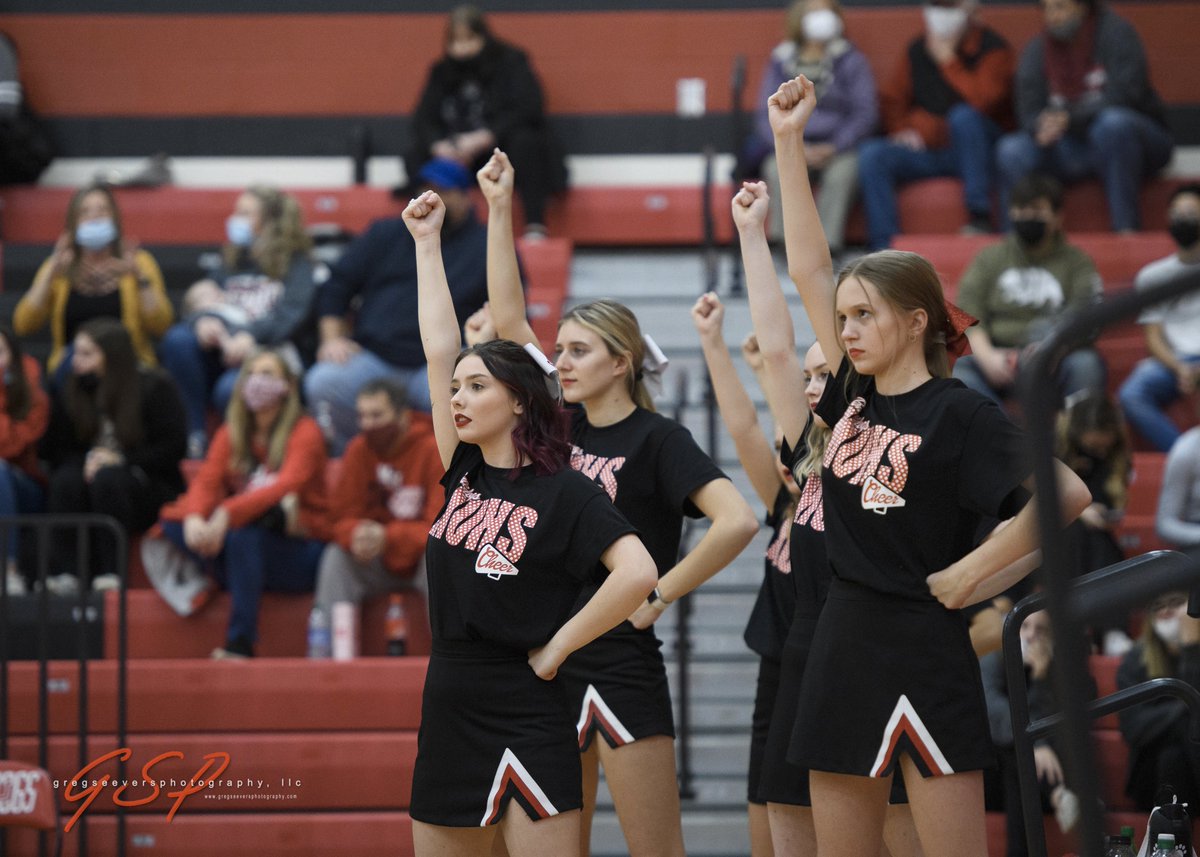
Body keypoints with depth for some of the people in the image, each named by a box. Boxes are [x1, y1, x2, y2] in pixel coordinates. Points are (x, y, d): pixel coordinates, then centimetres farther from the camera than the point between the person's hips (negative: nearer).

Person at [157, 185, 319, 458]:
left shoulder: (297, 265, 7)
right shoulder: (233, 262, 22)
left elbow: (292, 313, -11)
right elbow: (200, 300, 11)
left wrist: (251, 336, -27)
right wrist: (202, 320, -16)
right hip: (222, 348, 5)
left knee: (230, 390, -39)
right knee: (177, 340, -27)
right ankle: (197, 434, -26)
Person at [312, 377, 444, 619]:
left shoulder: (434, 451, -15)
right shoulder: (359, 450, -3)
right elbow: (342, 515, -3)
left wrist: (388, 538, -35)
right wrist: (355, 535, -29)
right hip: (382, 562, 4)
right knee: (336, 556, -21)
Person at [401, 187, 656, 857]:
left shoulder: (566, 492, -8)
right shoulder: (465, 474, 9)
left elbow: (638, 573, -21)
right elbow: (440, 351, 10)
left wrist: (557, 646, -15)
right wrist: (427, 241, 11)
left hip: (526, 721, -7)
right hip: (449, 716, 7)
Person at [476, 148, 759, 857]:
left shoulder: (658, 438, -8)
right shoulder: (562, 425, 10)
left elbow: (737, 520, -22)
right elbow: (508, 319, 10)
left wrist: (660, 595, -15)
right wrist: (499, 209, 5)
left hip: (621, 662, -7)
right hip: (548, 658, 7)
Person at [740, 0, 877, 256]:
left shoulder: (850, 60, 5)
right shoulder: (781, 60, 8)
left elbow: (865, 112, 0)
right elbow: (768, 117, 5)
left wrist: (834, 147, -15)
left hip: (835, 146, -1)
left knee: (845, 168, -35)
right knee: (778, 168, -33)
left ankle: (827, 245, -32)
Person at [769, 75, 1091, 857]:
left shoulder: (960, 413, -9)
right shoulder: (855, 395, 9)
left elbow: (1067, 493, -18)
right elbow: (809, 268, 11)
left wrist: (972, 572, -12)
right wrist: (789, 141, 8)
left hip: (925, 653, -7)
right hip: (844, 645, 7)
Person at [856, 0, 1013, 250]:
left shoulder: (992, 49, -6)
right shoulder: (917, 50, 10)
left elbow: (983, 100, -22)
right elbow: (892, 97, 15)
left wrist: (948, 61, -18)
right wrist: (900, 128, -5)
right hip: (924, 149, 4)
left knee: (963, 116, -37)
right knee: (871, 153, -21)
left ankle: (980, 216, -30)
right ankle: (883, 246, -24)